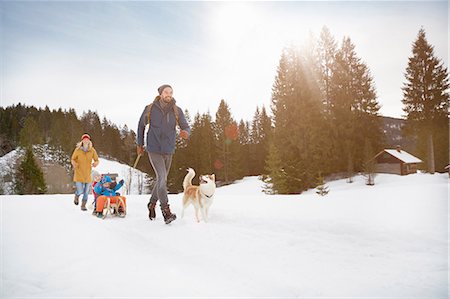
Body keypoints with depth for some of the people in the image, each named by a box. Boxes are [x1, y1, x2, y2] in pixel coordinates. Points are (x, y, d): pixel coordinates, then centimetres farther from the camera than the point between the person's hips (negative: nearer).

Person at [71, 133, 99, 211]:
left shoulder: (92, 150, -2)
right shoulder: (78, 150, -6)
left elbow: (97, 160, 5)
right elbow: (73, 159, 4)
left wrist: (95, 163, -17)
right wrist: (74, 163, -17)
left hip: (88, 174, 2)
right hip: (79, 173, -2)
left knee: (86, 192, 8)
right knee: (80, 191, -7)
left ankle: (83, 205, 27)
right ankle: (76, 196, 29)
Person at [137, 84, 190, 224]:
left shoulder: (177, 111, -2)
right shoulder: (150, 109, -5)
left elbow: (186, 127, 0)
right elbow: (141, 125, 9)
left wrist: (186, 133, -25)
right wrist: (139, 144, 14)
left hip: (168, 151, 4)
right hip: (154, 150, -4)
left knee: (162, 179, 15)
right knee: (162, 178, -16)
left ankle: (152, 204, 37)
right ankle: (166, 211, -11)